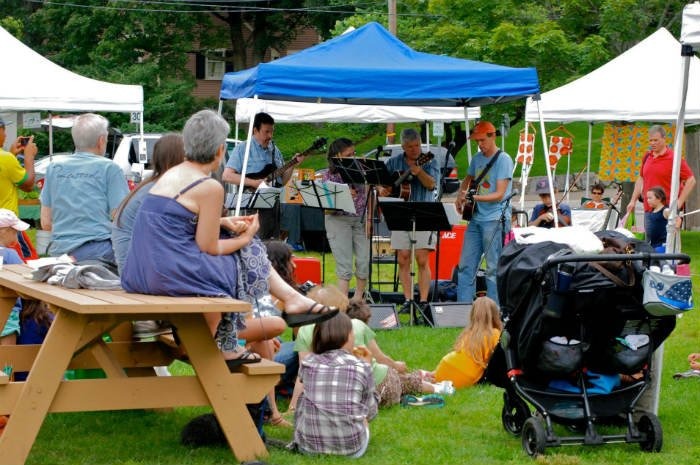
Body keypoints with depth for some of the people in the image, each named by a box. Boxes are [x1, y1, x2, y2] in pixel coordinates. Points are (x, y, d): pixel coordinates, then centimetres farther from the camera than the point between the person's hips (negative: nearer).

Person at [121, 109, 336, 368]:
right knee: (248, 257, 13)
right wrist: (244, 239, 6)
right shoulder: (210, 187, -14)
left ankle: (291, 298, 24)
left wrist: (222, 222, 15)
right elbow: (209, 248, -11)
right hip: (175, 274, -9)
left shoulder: (172, 174, 13)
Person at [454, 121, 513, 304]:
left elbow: (499, 194, -15)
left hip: (495, 221, -7)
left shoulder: (503, 160, -9)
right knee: (466, 265, 7)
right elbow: (468, 179, 30)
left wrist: (474, 197, -25)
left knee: (493, 269, -4)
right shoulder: (477, 158, 12)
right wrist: (460, 196, 9)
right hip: (476, 219, 7)